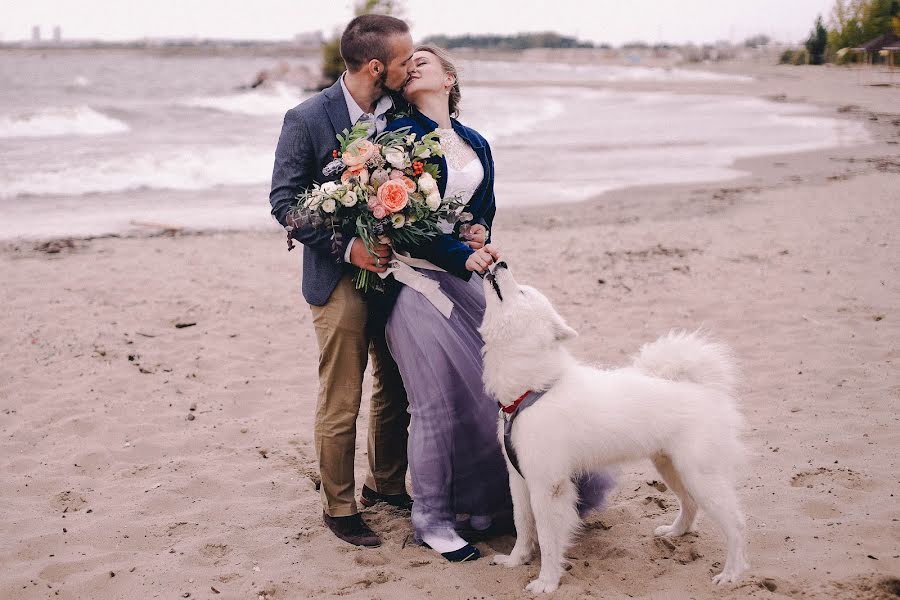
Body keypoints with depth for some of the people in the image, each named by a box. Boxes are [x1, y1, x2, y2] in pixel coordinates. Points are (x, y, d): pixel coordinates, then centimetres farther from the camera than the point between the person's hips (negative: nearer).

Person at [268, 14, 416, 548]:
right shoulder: (307, 120, -12)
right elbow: (285, 202, -10)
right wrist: (346, 247, -20)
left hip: (398, 270, 5)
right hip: (340, 279, -5)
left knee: (398, 390, 16)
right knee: (341, 404, 2)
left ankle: (387, 483, 36)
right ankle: (339, 507, 19)